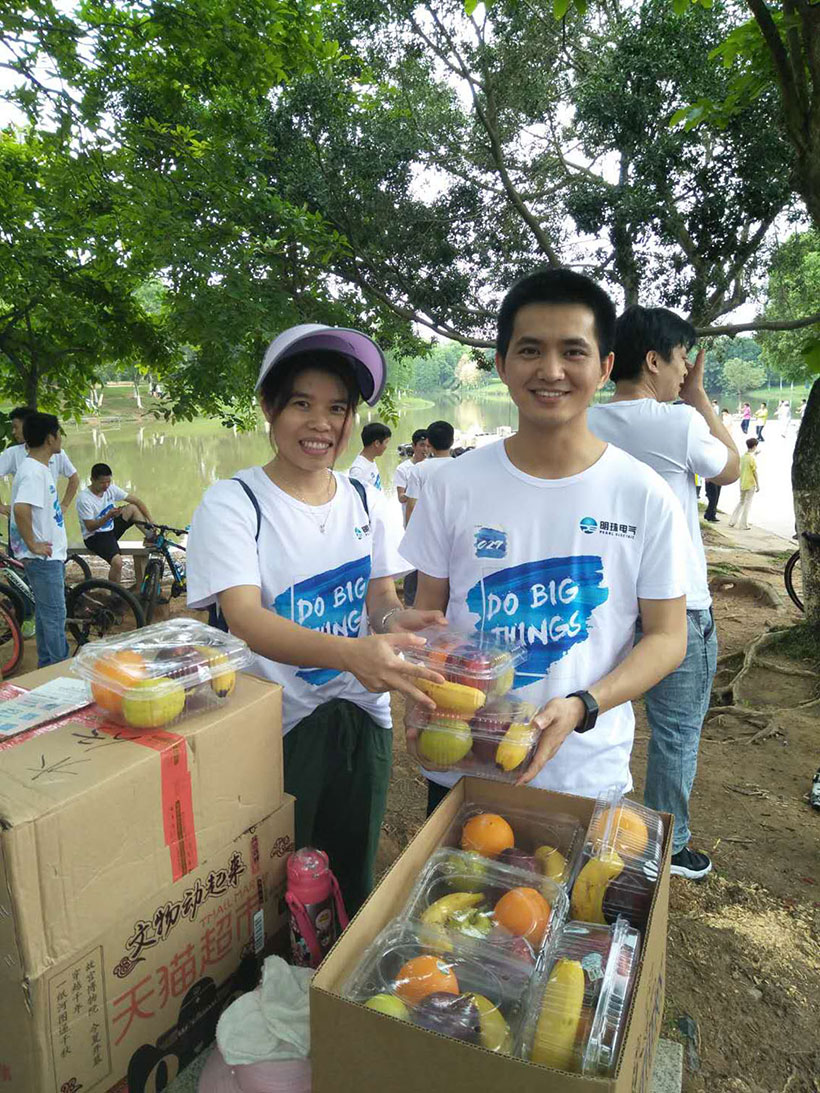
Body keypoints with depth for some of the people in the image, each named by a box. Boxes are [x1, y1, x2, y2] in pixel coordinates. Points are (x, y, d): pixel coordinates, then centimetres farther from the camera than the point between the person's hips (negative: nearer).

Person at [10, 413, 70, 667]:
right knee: (54, 617, -2)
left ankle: (48, 666, 29)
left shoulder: (40, 467, 12)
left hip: (50, 555, 10)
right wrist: (33, 545, -25)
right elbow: (21, 508, -34)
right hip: (43, 557, -10)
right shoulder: (33, 471, -20)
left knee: (47, 614, 18)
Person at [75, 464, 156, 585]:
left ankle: (152, 539, -11)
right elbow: (90, 527, -23)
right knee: (117, 562, -29)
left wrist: (150, 521, -15)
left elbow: (136, 501, -4)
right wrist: (107, 517, -39)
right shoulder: (83, 498, -21)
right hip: (95, 537, -6)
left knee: (132, 508, -12)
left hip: (111, 528, 6)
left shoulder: (111, 489, -4)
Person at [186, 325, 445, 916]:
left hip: (362, 722, 4)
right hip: (275, 730, -4)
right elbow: (245, 618, -23)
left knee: (354, 885, 21)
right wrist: (350, 652, -40)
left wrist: (401, 620, -21)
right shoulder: (233, 503, -11)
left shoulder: (368, 503, 2)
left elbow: (380, 599, 4)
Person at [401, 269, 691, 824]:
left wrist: (581, 706, -19)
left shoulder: (646, 496, -8)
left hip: (588, 775, -1)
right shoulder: (453, 486, -6)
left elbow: (667, 635, -4)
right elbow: (428, 612, 2)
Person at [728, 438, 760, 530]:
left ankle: (732, 521, 15)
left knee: (741, 502, 18)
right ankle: (743, 525, 1)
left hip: (742, 484, 7)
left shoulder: (742, 456, 6)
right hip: (751, 484, -7)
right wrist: (758, 484, -8)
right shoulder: (752, 458, -14)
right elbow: (755, 472, -13)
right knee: (748, 504, 0)